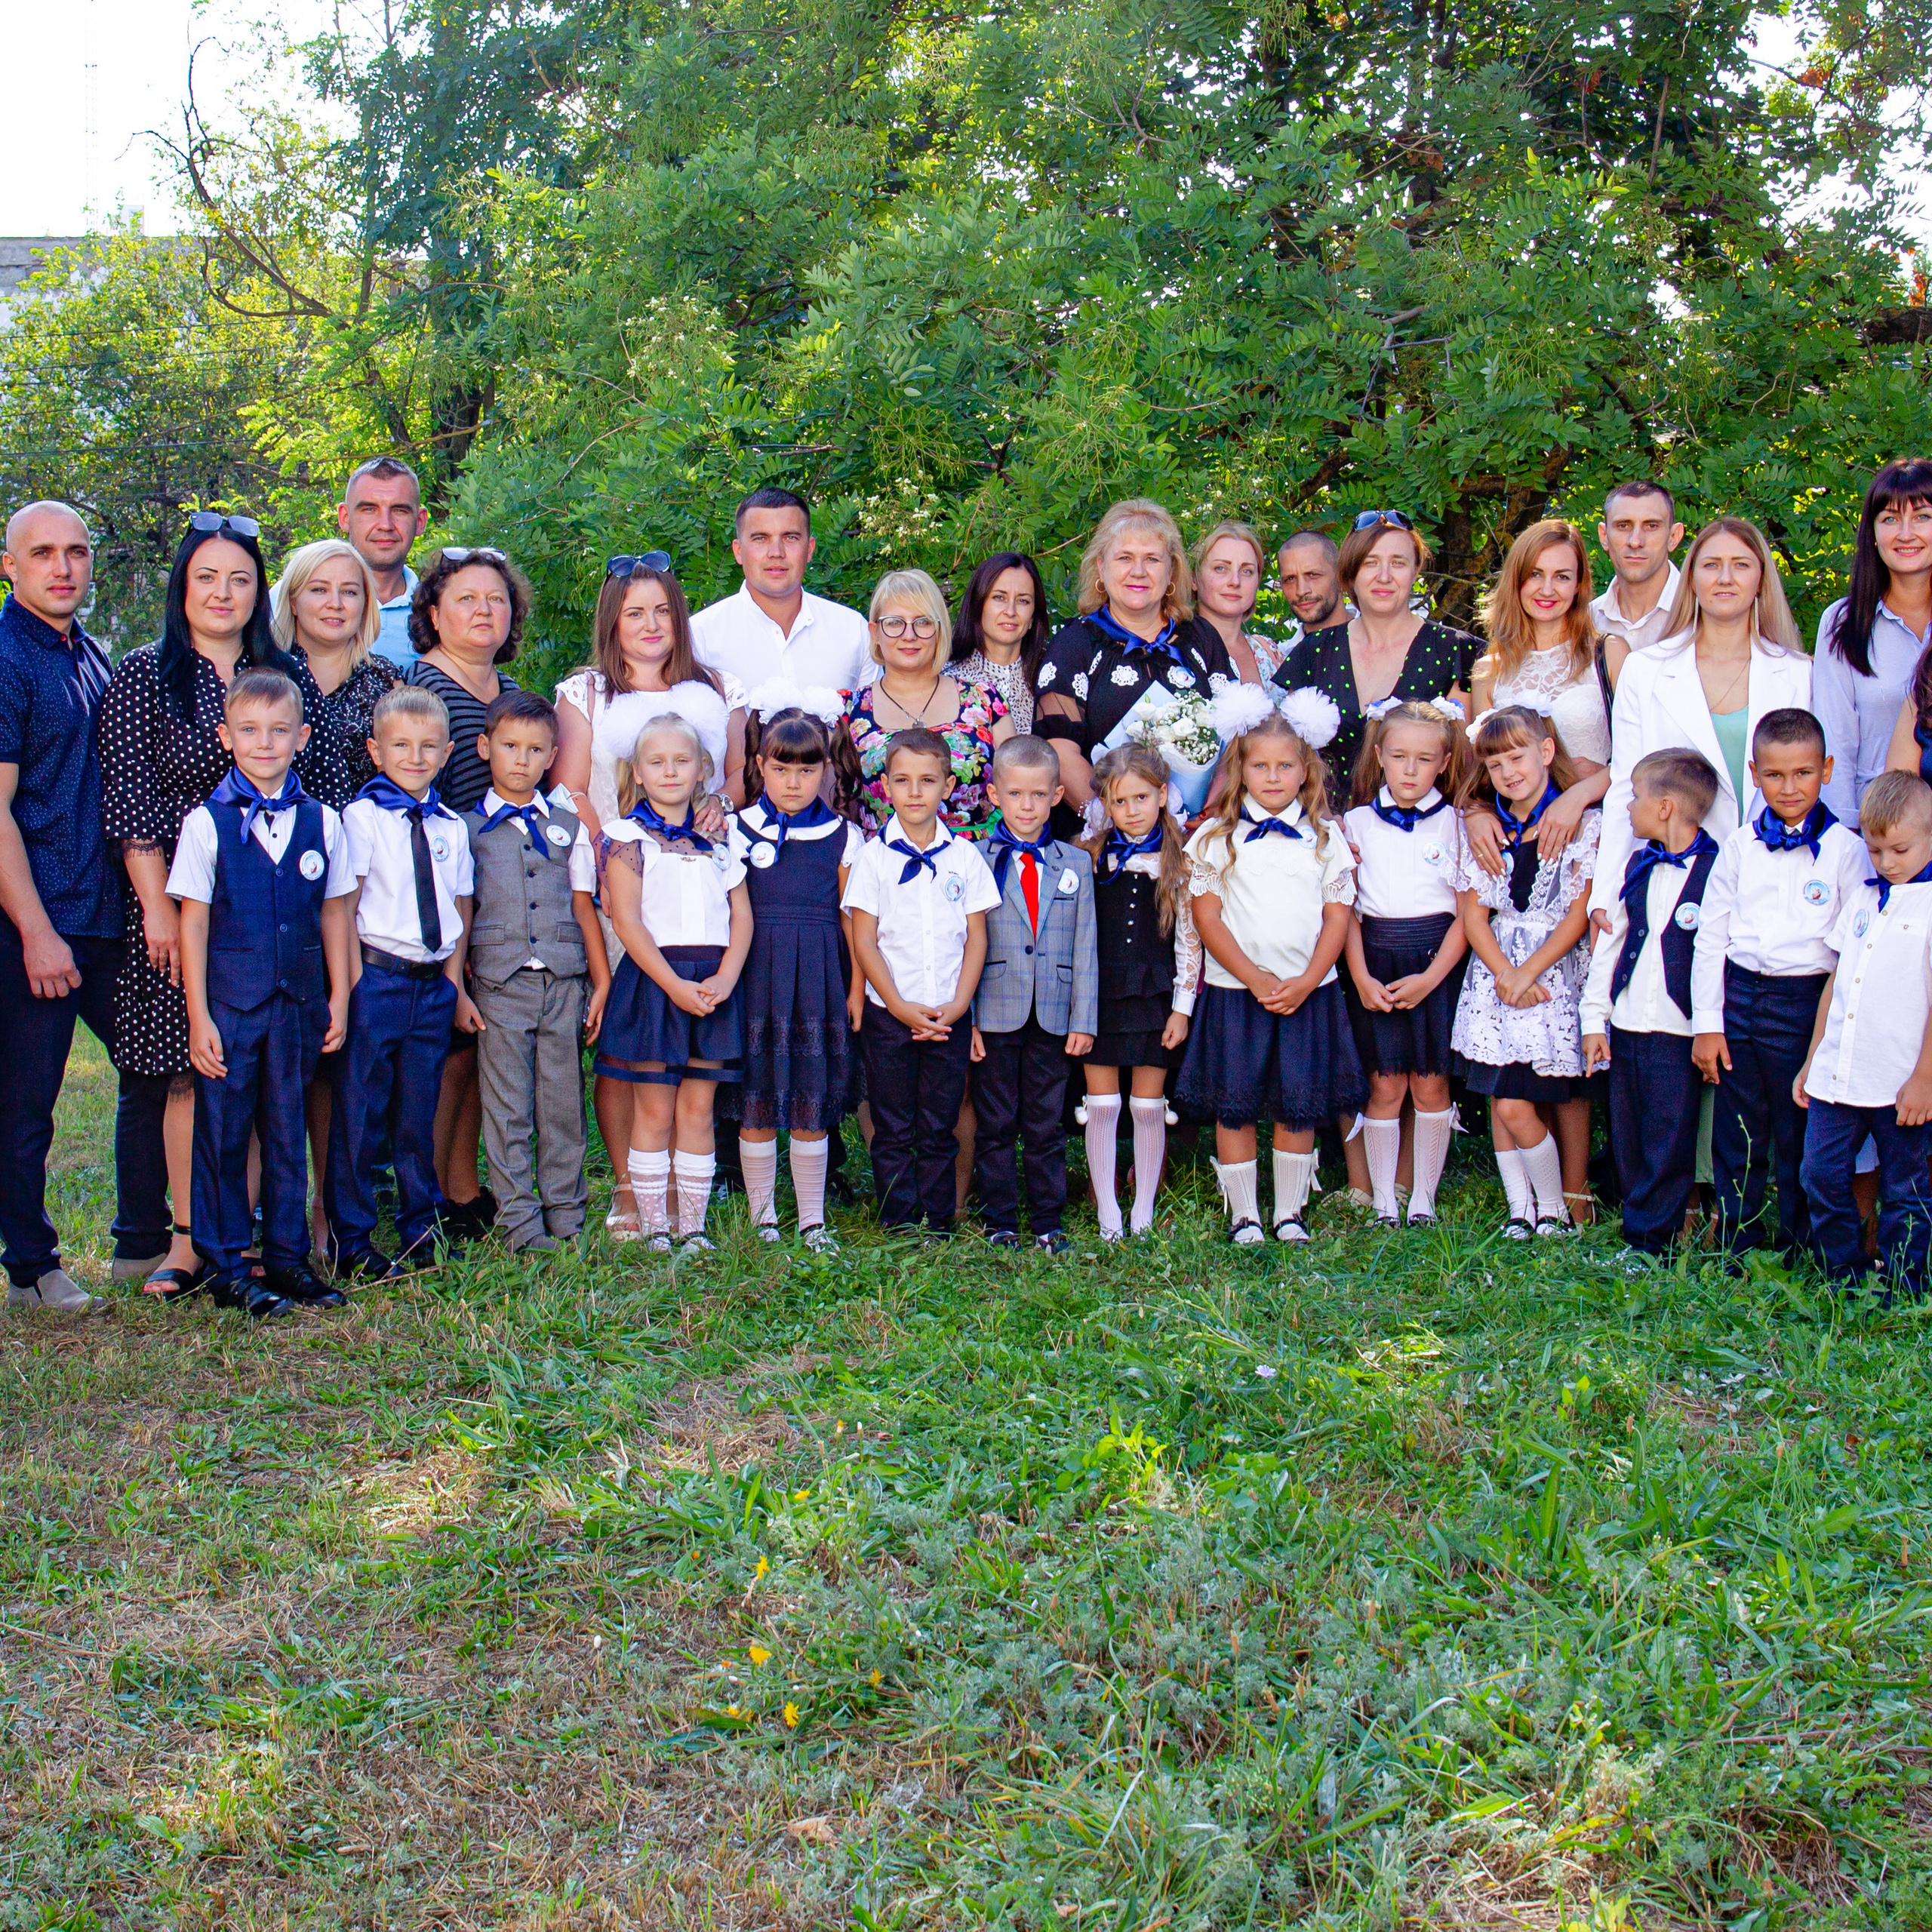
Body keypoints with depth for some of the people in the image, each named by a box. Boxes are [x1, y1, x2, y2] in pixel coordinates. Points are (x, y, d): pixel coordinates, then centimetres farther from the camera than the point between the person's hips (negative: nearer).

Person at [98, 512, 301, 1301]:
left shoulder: (281, 674, 11)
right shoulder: (144, 675, 1)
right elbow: (129, 798, -5)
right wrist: (158, 906, -11)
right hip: (178, 899, -3)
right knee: (189, 1072, 0)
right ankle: (187, 1240, 8)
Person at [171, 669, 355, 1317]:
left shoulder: (321, 822, 4)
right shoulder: (207, 823, -4)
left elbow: (334, 914, 10)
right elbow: (193, 922, -4)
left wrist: (338, 998, 8)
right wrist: (198, 1015, -7)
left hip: (297, 1002, 3)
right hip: (228, 1003, -2)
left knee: (287, 1131, 10)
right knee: (222, 1134, 3)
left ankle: (288, 1258, 21)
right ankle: (225, 1268, 14)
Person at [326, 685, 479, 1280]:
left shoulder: (451, 827, 11)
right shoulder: (363, 816, -4)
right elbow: (343, 907, -6)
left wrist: (454, 984, 11)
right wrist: (355, 984, -11)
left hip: (433, 982, 5)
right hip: (378, 978, -5)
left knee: (418, 1115, 13)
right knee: (360, 1115, 0)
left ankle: (421, 1231, 25)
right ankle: (353, 1245, 8)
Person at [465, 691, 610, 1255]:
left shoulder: (567, 827, 14)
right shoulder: (468, 828, 6)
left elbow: (584, 907, 13)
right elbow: (460, 912, 5)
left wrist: (601, 982, 8)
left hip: (564, 982, 2)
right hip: (500, 983, -2)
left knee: (563, 1105, 4)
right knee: (508, 1110, -1)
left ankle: (566, 1218, 12)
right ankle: (520, 1223, 5)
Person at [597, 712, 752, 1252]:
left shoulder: (718, 838, 12)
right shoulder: (627, 835, 0)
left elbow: (742, 914, 8)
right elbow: (627, 921, -7)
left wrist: (724, 979, -8)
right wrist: (675, 986, -15)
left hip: (713, 985, 3)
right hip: (652, 980, -3)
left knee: (698, 1107, 5)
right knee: (655, 1109, 1)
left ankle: (694, 1226, 11)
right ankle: (654, 1227, 8)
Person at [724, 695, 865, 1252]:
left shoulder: (844, 837, 6)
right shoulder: (737, 831, 4)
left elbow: (853, 921, 7)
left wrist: (856, 992, 4)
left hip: (819, 981, 0)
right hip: (756, 978, 0)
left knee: (813, 1104, 4)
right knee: (756, 1102, 2)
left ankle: (813, 1219, 14)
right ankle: (762, 1215, 15)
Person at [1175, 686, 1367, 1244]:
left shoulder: (1325, 836, 7)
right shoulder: (1217, 837, 2)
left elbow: (1338, 915, 4)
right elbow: (1206, 915, -3)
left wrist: (1306, 982, -9)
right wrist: (1255, 978, -12)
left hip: (1307, 993, 1)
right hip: (1235, 990, -1)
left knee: (1299, 1107, 4)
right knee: (1234, 1106, 0)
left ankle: (1290, 1213, 16)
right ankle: (1243, 1215, 12)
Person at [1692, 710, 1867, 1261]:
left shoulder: (1845, 849, -3)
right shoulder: (1740, 847, 6)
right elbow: (1710, 936, 8)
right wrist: (1707, 1022, 3)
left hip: (1807, 1004, -3)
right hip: (1740, 996, 3)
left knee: (1802, 1136, 5)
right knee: (1736, 1137, 9)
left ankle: (1801, 1251, 18)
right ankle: (1737, 1246, 22)